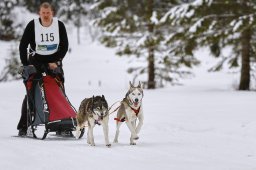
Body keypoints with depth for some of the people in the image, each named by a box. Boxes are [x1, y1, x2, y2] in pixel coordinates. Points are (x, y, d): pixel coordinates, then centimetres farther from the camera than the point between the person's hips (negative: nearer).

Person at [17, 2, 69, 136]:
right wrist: (26, 64, -13)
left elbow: (65, 45, -2)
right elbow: (23, 46, -8)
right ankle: (23, 127, -3)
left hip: (54, 61, 2)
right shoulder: (33, 25, -14)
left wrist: (56, 61, -10)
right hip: (36, 60, -2)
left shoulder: (59, 25, -10)